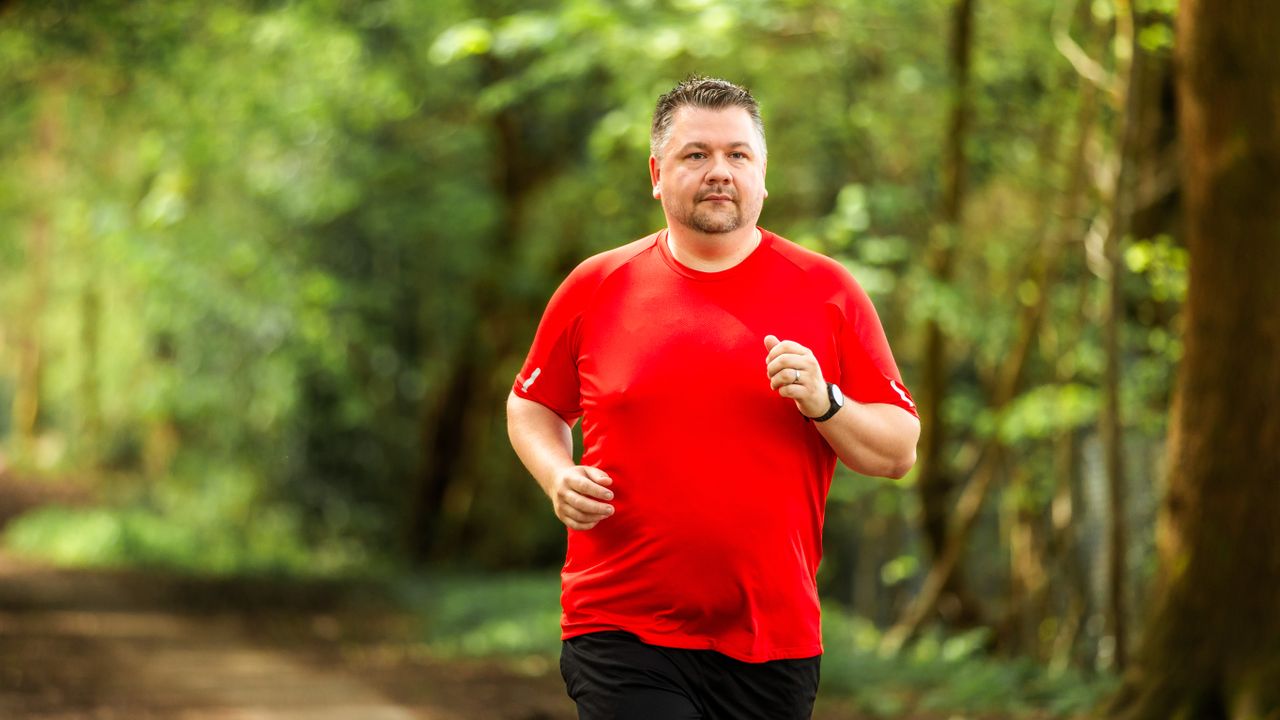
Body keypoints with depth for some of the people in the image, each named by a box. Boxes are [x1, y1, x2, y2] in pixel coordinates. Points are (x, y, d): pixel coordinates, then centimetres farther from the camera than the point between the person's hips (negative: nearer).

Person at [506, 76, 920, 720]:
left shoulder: (826, 291, 3)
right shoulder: (595, 287, 4)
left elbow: (898, 453, 4)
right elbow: (530, 406, 18)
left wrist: (824, 404, -14)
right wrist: (559, 478, -2)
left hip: (775, 638, 1)